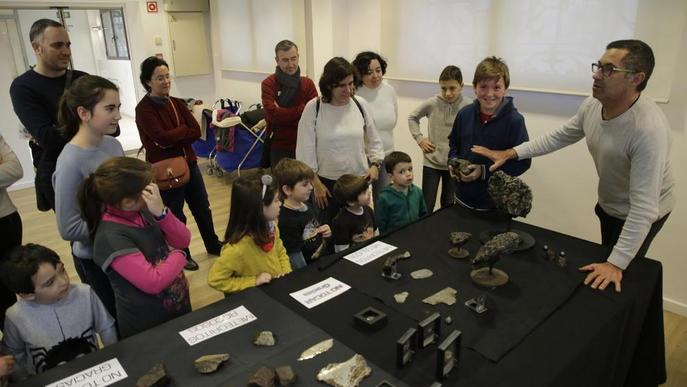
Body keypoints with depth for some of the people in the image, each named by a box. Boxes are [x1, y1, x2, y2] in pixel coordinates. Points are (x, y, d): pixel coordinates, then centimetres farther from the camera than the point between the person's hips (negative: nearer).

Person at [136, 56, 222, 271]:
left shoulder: (177, 103, 6)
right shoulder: (144, 108, -12)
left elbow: (197, 131, -5)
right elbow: (162, 138, -25)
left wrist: (173, 137, -17)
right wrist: (184, 130, -11)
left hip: (189, 163, 6)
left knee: (202, 208, 19)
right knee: (175, 216, 10)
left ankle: (213, 245, 39)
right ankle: (182, 255, 30)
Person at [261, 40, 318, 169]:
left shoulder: (308, 83, 4)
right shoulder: (268, 84, -4)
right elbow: (272, 114, -17)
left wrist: (283, 114, -15)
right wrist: (302, 109, -14)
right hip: (279, 148, -2)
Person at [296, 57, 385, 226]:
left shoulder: (360, 104, -1)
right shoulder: (313, 108, -9)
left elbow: (373, 141, 11)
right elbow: (306, 150, -6)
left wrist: (375, 164, -2)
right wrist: (316, 183, -6)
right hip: (327, 182, -2)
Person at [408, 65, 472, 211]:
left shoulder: (469, 106, -11)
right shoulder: (432, 103, -8)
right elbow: (412, 117, 8)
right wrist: (419, 138, -1)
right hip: (431, 162, 0)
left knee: (448, 205, 16)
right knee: (426, 207, 4)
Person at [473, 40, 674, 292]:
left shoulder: (649, 129, -38)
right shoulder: (593, 105, -16)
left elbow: (644, 206, -36)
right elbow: (560, 137, 0)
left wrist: (617, 264, -36)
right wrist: (510, 154, -8)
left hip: (639, 214, -6)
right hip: (608, 205, 6)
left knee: (611, 285, 10)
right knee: (606, 259, 26)